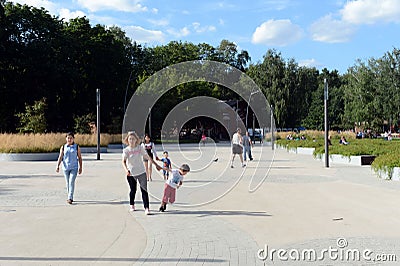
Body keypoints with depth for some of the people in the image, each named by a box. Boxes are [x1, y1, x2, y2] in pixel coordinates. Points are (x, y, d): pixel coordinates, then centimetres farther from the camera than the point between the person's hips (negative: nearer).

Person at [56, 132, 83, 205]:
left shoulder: (77, 147, 1)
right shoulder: (63, 147, 5)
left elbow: (80, 158, 5)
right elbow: (60, 157, 0)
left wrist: (80, 167, 3)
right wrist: (57, 166, -12)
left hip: (74, 168, -2)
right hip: (65, 167, 2)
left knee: (72, 182, -14)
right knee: (68, 183, 10)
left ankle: (70, 198, -15)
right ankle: (71, 198, 22)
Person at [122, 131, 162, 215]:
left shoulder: (140, 148, -2)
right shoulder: (126, 150, -7)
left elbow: (147, 157, 7)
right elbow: (123, 161, -18)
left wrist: (156, 165, 11)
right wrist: (126, 170, -37)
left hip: (141, 172, 0)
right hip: (131, 173, 0)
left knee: (144, 190, -7)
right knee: (133, 190, 13)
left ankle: (147, 208, -7)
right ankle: (132, 205, 35)